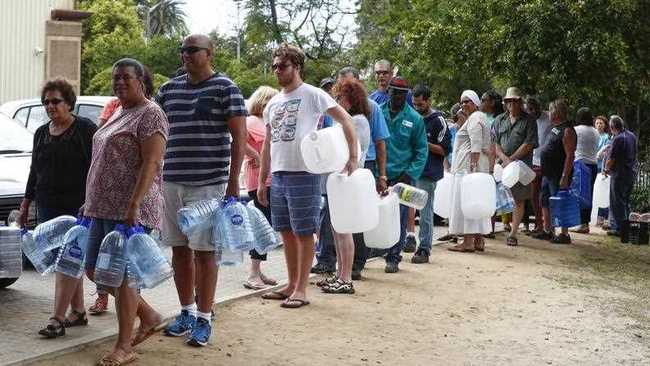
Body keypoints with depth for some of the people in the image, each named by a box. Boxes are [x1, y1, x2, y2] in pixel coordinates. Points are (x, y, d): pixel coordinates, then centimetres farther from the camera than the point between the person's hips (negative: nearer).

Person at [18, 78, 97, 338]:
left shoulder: (85, 129, -4)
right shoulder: (41, 133, 16)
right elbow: (35, 171, 22)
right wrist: (26, 203, 19)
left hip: (77, 206, -6)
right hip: (48, 206, 6)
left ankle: (58, 318, -13)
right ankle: (78, 311, 18)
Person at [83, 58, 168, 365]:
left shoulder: (150, 115, -9)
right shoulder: (118, 114, 19)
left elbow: (151, 164, -17)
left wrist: (134, 205, -25)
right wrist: (92, 202, 21)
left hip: (130, 210, -10)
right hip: (104, 207, 10)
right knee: (94, 270, 12)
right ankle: (149, 316, 25)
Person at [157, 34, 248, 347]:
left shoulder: (225, 89, -3)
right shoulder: (168, 89, 11)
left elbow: (239, 137, -6)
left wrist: (233, 181, -11)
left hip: (208, 183, -5)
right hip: (171, 182, 5)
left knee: (204, 251, 0)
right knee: (179, 249, 10)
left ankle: (203, 319, 8)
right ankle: (186, 311, 24)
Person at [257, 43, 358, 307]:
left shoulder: (312, 95, -6)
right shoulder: (273, 103, 15)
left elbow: (345, 120, -8)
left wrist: (353, 157, -16)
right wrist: (261, 181, 15)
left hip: (303, 174, -7)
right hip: (278, 175, 7)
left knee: (303, 233, -1)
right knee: (286, 232, 12)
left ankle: (301, 289, 5)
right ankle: (291, 284, 23)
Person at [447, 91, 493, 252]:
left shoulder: (474, 118, -10)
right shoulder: (479, 117, 22)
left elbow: (476, 145, -20)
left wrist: (473, 166, -24)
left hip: (468, 165, -11)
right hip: (476, 166, 11)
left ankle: (468, 242, -11)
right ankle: (479, 240, 12)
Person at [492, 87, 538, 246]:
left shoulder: (528, 121, 2)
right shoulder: (500, 120, 13)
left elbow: (528, 145, -7)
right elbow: (495, 143, 7)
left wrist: (511, 159, -12)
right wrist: (504, 159, -10)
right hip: (502, 166, 3)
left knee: (519, 200, -1)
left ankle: (513, 233, 3)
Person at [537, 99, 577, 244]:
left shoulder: (567, 130, -16)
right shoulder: (555, 128, 14)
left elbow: (570, 155, -21)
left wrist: (565, 177, -25)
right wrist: (542, 168, 22)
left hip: (558, 175, -10)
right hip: (548, 173, 10)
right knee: (545, 203, 15)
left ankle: (564, 234, 2)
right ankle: (548, 231, 24)